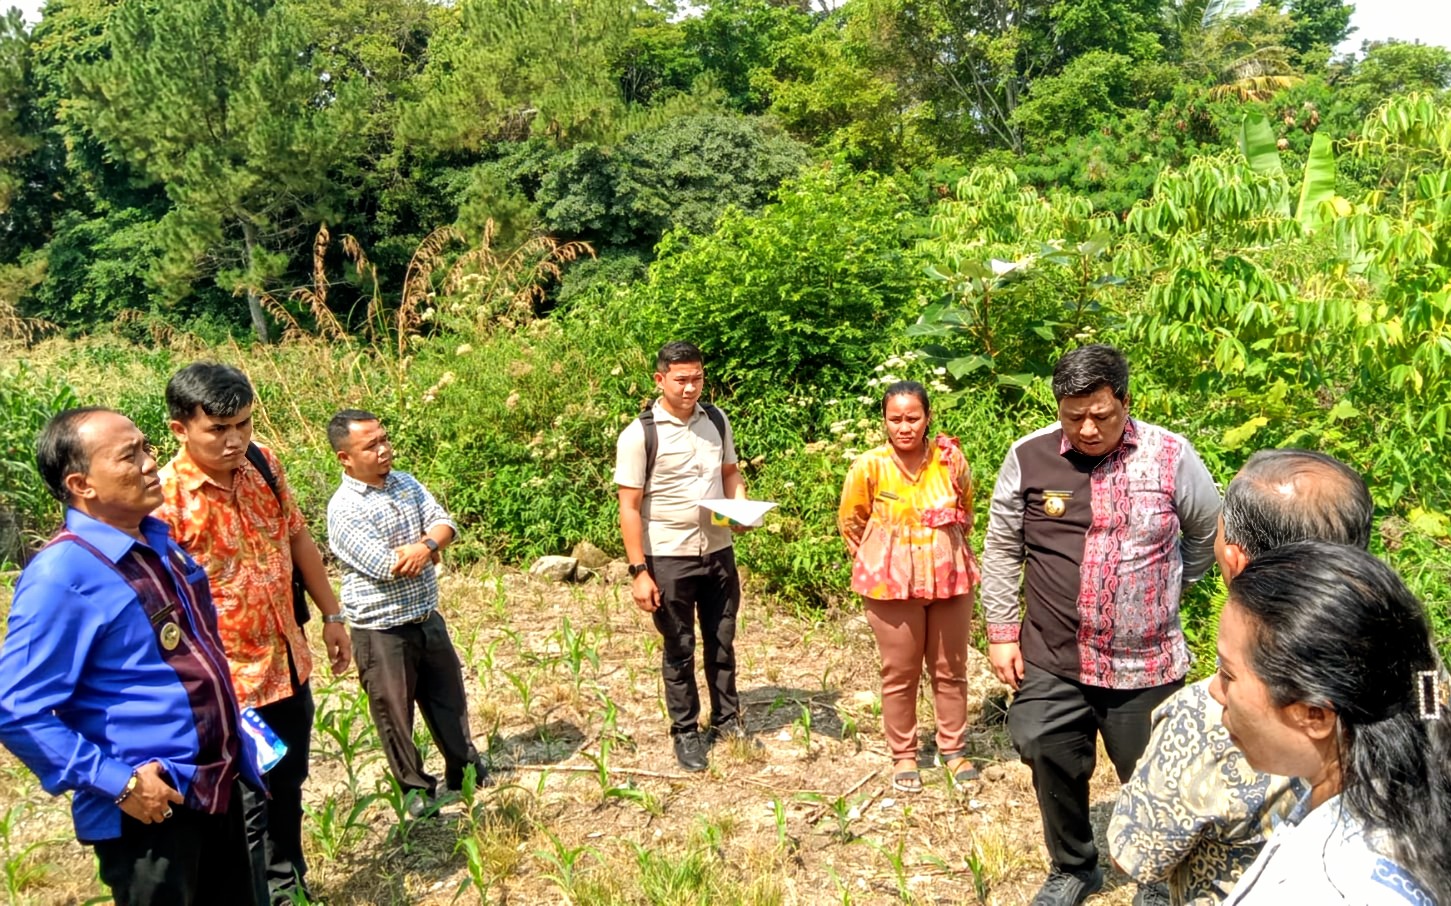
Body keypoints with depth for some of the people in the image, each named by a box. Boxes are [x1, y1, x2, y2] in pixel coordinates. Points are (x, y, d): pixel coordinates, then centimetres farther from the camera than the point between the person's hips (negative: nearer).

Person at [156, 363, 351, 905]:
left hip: (289, 662, 6)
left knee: (287, 788, 23)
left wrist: (331, 616, 13)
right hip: (231, 681, -6)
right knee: (250, 806, 9)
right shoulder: (165, 498, -21)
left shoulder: (264, 465, -3)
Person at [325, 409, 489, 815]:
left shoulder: (406, 483, 3)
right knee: (394, 713, 10)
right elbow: (386, 566, -26)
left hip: (427, 617, 6)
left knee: (449, 697, 19)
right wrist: (429, 550, -10)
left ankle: (465, 771, 38)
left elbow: (446, 524, -3)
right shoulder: (344, 508, -19)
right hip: (381, 630, -6)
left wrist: (424, 545, -25)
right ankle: (416, 788, 29)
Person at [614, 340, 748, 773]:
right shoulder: (639, 435, -14)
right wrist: (639, 571, -15)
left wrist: (742, 507, -7)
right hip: (669, 558, -4)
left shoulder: (717, 420, 1)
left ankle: (727, 720, 33)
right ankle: (686, 733, 26)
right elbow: (629, 508, -12)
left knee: (722, 642, 16)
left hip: (719, 551, 4)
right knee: (679, 649, 10)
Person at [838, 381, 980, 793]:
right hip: (891, 584, -2)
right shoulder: (869, 466, -13)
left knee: (951, 669, 13)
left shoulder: (951, 459, -8)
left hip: (950, 577, 2)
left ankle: (954, 749, 30)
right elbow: (850, 522, 4)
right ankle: (903, 756, 24)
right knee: (899, 674, 8)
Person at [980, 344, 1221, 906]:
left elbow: (1210, 533, 11)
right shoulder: (1029, 457, -5)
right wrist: (1002, 631, 3)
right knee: (1054, 769, 9)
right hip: (1051, 663, 1)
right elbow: (1002, 549, 4)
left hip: (1146, 665, 0)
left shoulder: (1170, 456, -6)